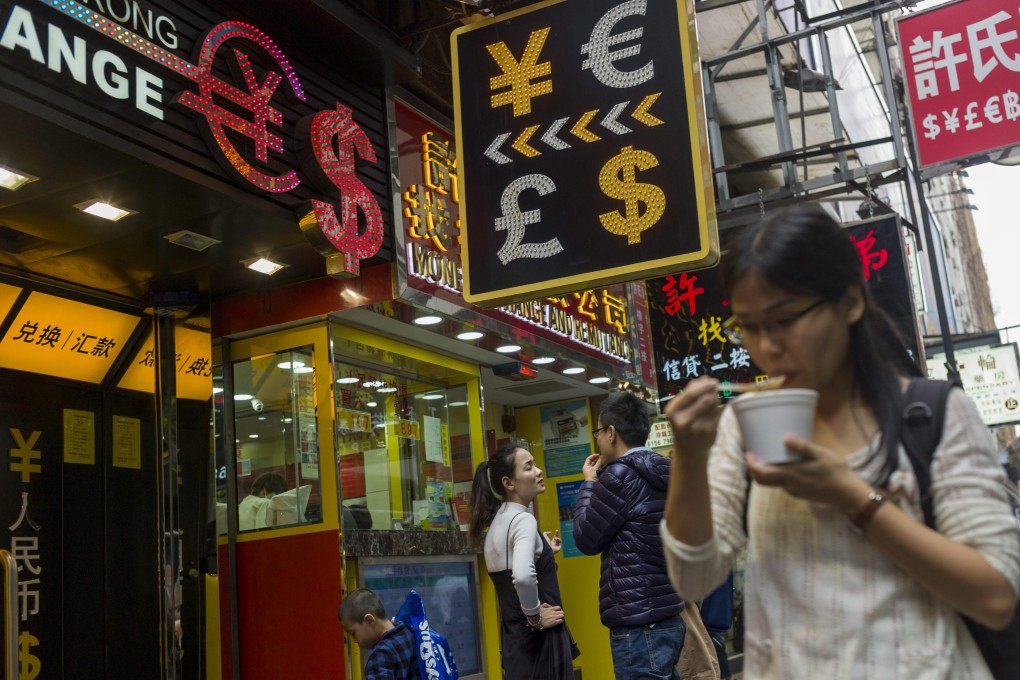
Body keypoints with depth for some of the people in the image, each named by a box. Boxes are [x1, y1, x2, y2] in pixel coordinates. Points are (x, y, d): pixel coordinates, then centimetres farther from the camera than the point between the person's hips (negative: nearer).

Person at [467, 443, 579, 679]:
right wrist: (535, 617, -19)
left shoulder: (499, 519, 11)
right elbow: (523, 576, -34)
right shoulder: (523, 520, -16)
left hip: (514, 633, 9)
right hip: (536, 637, -9)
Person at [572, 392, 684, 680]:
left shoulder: (621, 475, -14)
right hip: (667, 620, 9)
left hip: (638, 627, -9)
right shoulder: (662, 473, 12)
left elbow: (586, 539, -7)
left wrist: (589, 482, 5)